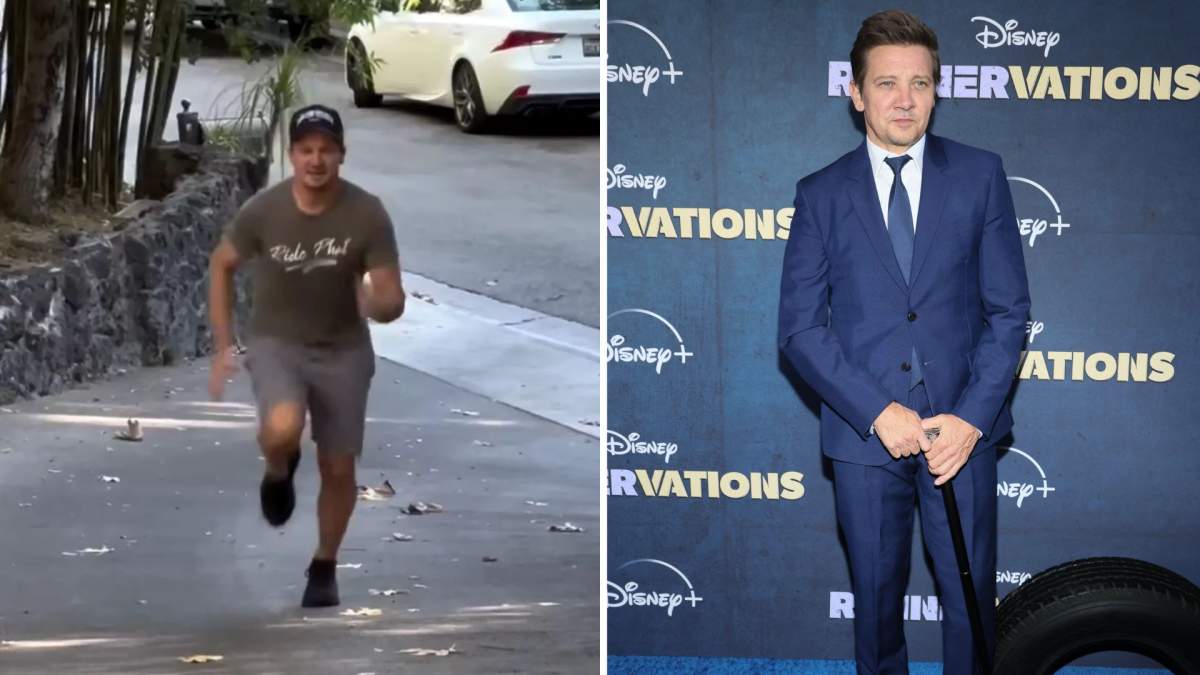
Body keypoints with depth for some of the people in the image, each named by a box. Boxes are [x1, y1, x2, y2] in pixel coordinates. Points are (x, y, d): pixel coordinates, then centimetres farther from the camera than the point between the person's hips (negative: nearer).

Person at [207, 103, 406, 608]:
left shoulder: (368, 214, -20)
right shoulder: (263, 210, -18)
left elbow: (394, 303, -17)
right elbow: (221, 265, 1)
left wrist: (378, 304, -42)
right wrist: (222, 348, -1)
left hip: (343, 349, 1)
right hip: (275, 342, -1)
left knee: (338, 468, 8)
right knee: (282, 429, -31)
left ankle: (324, 568, 34)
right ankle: (279, 471, 7)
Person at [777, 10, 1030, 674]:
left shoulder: (980, 175, 2)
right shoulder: (821, 194, 2)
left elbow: (1008, 309, 0)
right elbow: (799, 326, -2)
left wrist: (973, 418, -11)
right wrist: (878, 413, -13)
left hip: (963, 429, 0)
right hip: (863, 437, 0)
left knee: (971, 595, 7)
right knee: (876, 596, 10)